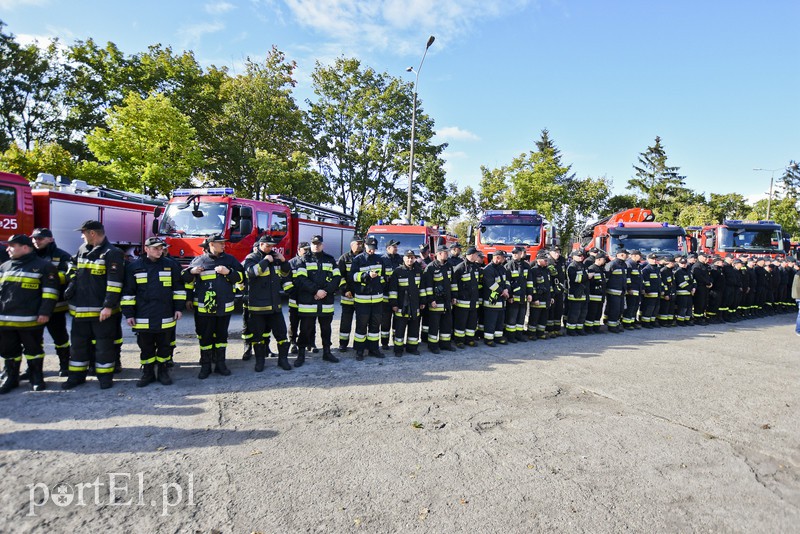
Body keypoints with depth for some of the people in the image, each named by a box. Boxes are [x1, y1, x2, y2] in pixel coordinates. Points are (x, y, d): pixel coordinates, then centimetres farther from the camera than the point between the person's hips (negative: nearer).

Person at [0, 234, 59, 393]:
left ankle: (36, 378, 18)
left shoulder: (43, 266, -5)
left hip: (31, 320, -6)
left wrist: (45, 312, -15)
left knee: (33, 349, 6)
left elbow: (50, 291, -9)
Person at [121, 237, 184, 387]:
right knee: (146, 347, 10)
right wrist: (128, 313, 1)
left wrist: (179, 307, 1)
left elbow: (179, 287, 6)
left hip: (166, 317, 0)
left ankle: (163, 371, 24)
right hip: (143, 318, 0)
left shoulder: (171, 264, 2)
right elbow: (128, 292, 4)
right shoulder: (134, 266, 1)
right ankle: (147, 373, 23)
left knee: (165, 345, 10)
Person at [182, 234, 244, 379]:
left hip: (224, 307, 2)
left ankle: (220, 364, 22)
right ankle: (205, 366, 17)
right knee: (205, 337, 5)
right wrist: (191, 271, -10)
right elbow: (186, 279, 11)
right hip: (204, 308, -2)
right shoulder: (199, 260, 2)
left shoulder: (230, 259, 7)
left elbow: (240, 277, 3)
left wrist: (228, 272, -13)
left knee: (222, 335, 11)